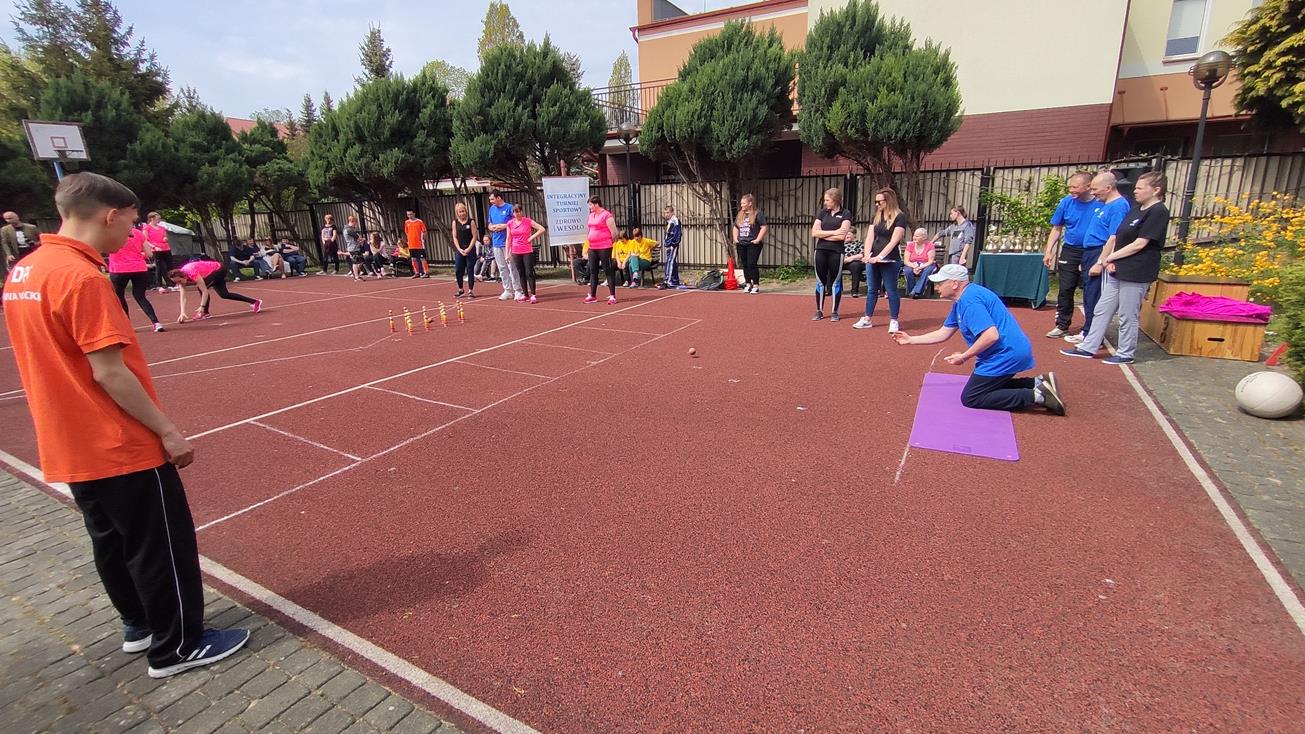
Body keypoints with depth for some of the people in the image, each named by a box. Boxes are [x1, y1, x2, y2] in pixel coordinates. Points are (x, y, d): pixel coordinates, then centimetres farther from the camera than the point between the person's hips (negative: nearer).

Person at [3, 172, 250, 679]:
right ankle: (177, 647, 16)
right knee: (161, 546, 4)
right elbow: (108, 373, -23)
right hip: (120, 447, -9)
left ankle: (140, 625, 37)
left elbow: (59, 363, 14)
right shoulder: (81, 277, -21)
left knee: (113, 542, 21)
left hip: (72, 447, 9)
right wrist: (168, 431, -16)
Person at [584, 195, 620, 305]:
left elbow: (614, 232, -12)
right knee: (592, 271, 11)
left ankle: (612, 296, -1)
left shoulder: (606, 215, -11)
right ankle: (592, 296, 19)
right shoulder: (591, 215, 14)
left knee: (608, 270, -4)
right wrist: (590, 241, 19)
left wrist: (608, 242, 0)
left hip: (604, 248, -8)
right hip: (592, 247, 8)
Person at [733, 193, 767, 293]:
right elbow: (735, 228, 25)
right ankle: (748, 284, 20)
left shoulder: (757, 214, -6)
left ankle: (755, 286, -2)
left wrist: (758, 239, -15)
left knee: (752, 264, -10)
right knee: (745, 265, 9)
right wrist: (735, 238, 12)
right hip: (741, 244, 7)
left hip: (753, 244, -6)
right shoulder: (739, 215, 14)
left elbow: (764, 227, -10)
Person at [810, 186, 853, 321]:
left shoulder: (845, 214, -3)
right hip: (821, 251, 4)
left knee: (835, 282, 4)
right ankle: (819, 311, 16)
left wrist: (823, 234, -6)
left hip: (837, 252, -4)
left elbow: (842, 236, -14)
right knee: (820, 281, 7)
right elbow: (814, 232, -2)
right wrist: (833, 232, -10)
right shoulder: (822, 212, 9)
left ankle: (834, 312, 13)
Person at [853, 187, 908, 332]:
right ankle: (867, 319, 17)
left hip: (889, 261, -6)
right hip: (873, 260, 6)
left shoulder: (899, 217, -8)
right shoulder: (877, 216, 11)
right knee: (871, 290, 10)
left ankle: (893, 321, 9)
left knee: (891, 291, 1)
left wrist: (880, 257, -20)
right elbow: (870, 237, 7)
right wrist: (867, 255, -7)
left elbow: (894, 241, -14)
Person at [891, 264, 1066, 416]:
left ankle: (1036, 395, -9)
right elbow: (943, 333, 18)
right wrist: (911, 339, 18)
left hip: (1006, 355, -11)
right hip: (1011, 353, 11)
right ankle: (1038, 383, 14)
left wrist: (964, 357, -19)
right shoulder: (960, 301, 12)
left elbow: (991, 335, -29)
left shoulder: (970, 300, -21)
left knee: (970, 398, -4)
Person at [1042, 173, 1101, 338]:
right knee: (1065, 290, 7)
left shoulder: (1101, 204, -12)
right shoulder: (1066, 202, -3)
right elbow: (1057, 229, 6)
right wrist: (1048, 251, -1)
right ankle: (1062, 325, 18)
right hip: (1070, 251, 3)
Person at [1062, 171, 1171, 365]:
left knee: (1127, 316, 2)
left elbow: (1139, 244, -16)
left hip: (1136, 274, -8)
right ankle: (1088, 348, 17)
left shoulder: (1158, 212, -12)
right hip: (1118, 270, 8)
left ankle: (1125, 354, 14)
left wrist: (1110, 257, -8)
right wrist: (1110, 260, -3)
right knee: (1102, 310, 10)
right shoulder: (1136, 209, 13)